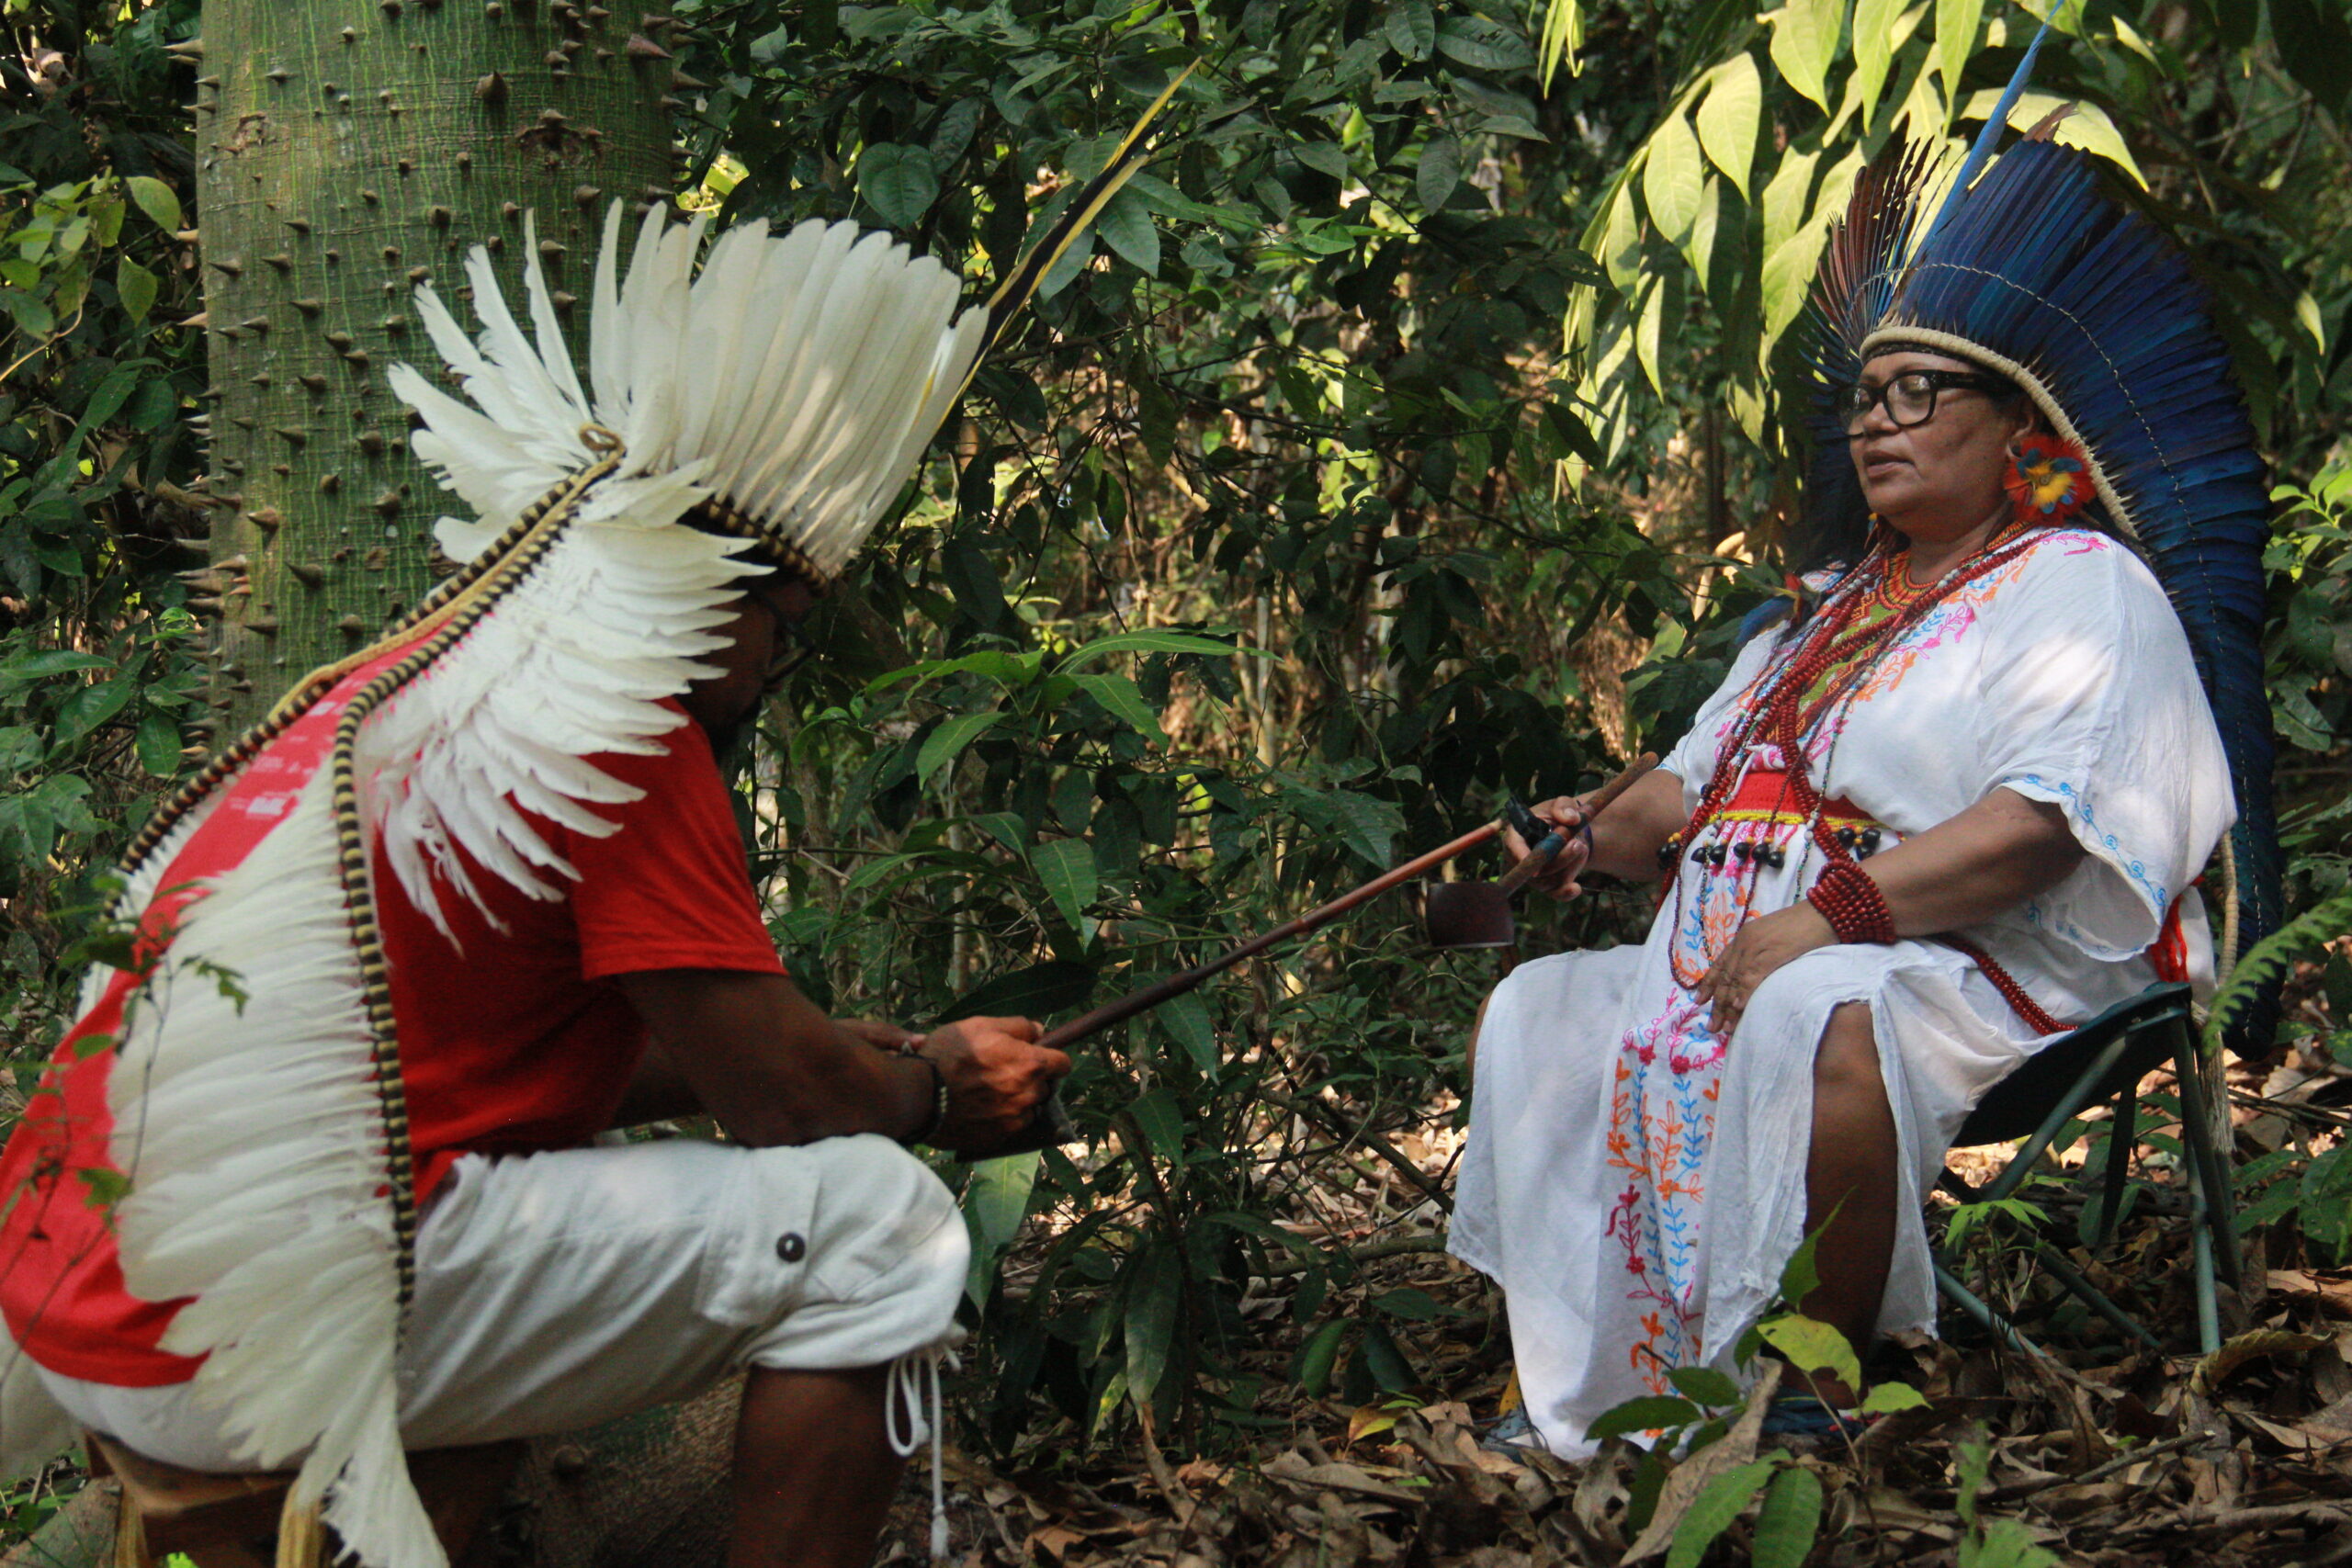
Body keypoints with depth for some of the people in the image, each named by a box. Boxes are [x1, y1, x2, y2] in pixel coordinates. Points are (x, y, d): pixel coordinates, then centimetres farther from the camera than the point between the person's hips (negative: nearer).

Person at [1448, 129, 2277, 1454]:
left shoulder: (2081, 586, -2)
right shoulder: (1836, 607, 27)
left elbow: (2044, 824, -18)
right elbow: (1699, 782, 28)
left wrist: (1833, 913, -25)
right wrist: (1603, 834, 5)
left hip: (1980, 973, -9)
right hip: (1746, 953, 9)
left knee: (1820, 1022, -39)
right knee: (1540, 1016, -1)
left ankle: (1813, 1399, -31)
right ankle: (1593, 1393, -7)